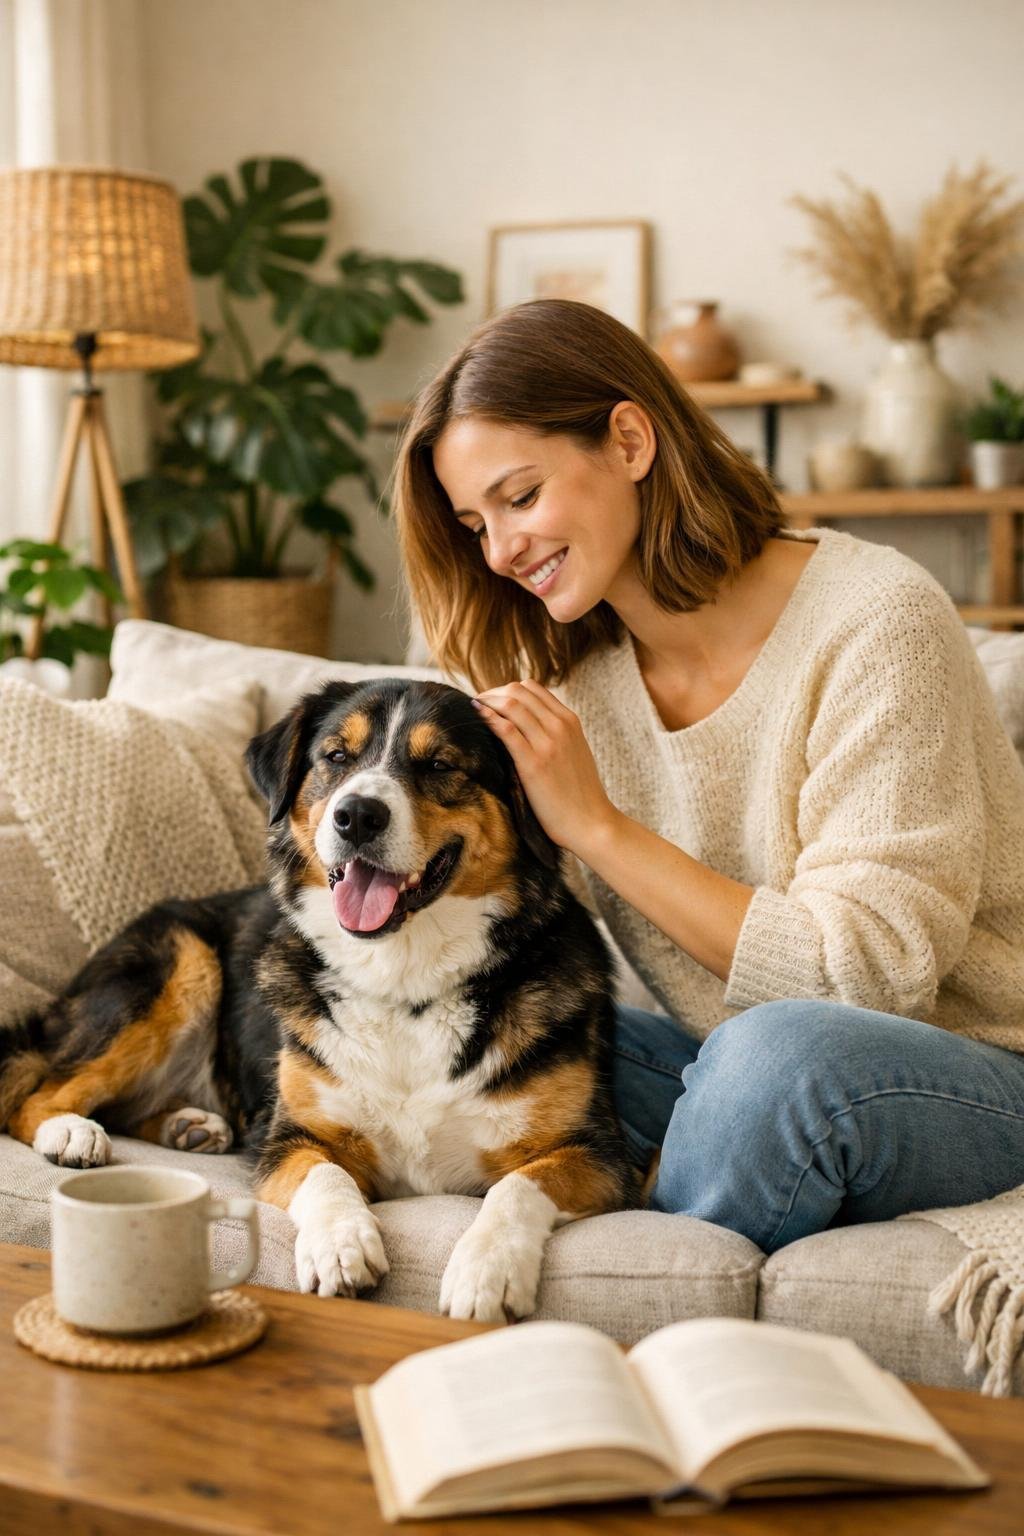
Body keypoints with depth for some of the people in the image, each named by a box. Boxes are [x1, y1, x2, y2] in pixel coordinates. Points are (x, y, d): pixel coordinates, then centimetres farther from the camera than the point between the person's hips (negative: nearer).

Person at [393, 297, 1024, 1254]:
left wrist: (599, 825, -22)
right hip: (734, 1071, 5)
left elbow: (870, 972, -22)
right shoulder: (567, 671, 2)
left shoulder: (873, 624, -17)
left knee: (774, 1049, -36)